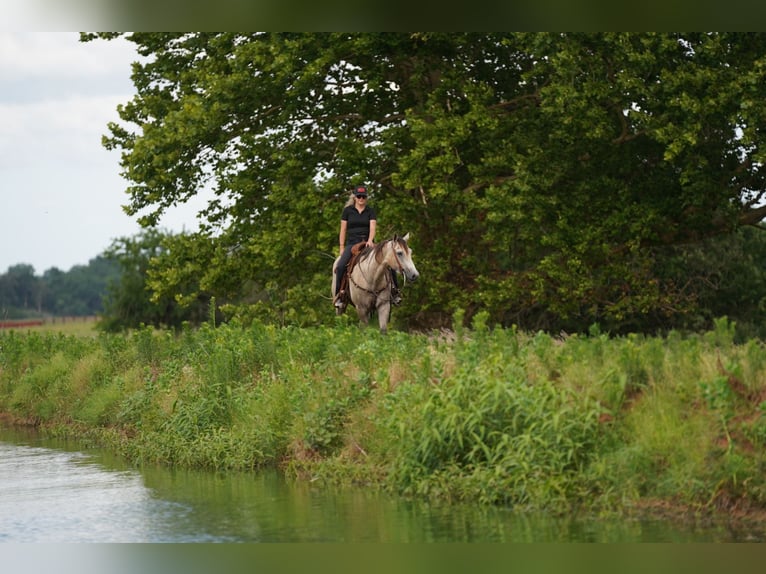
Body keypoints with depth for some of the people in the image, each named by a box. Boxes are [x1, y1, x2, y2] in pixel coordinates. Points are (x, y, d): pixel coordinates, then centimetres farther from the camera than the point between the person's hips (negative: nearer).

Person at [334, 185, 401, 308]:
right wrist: (342, 248, 1)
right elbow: (343, 230, 8)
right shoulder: (348, 210, 7)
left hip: (368, 243, 1)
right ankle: (338, 294, -17)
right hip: (352, 243, -1)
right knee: (340, 266, -27)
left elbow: (372, 227, -6)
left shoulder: (371, 211, 8)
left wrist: (370, 240, -25)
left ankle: (394, 290, -4)